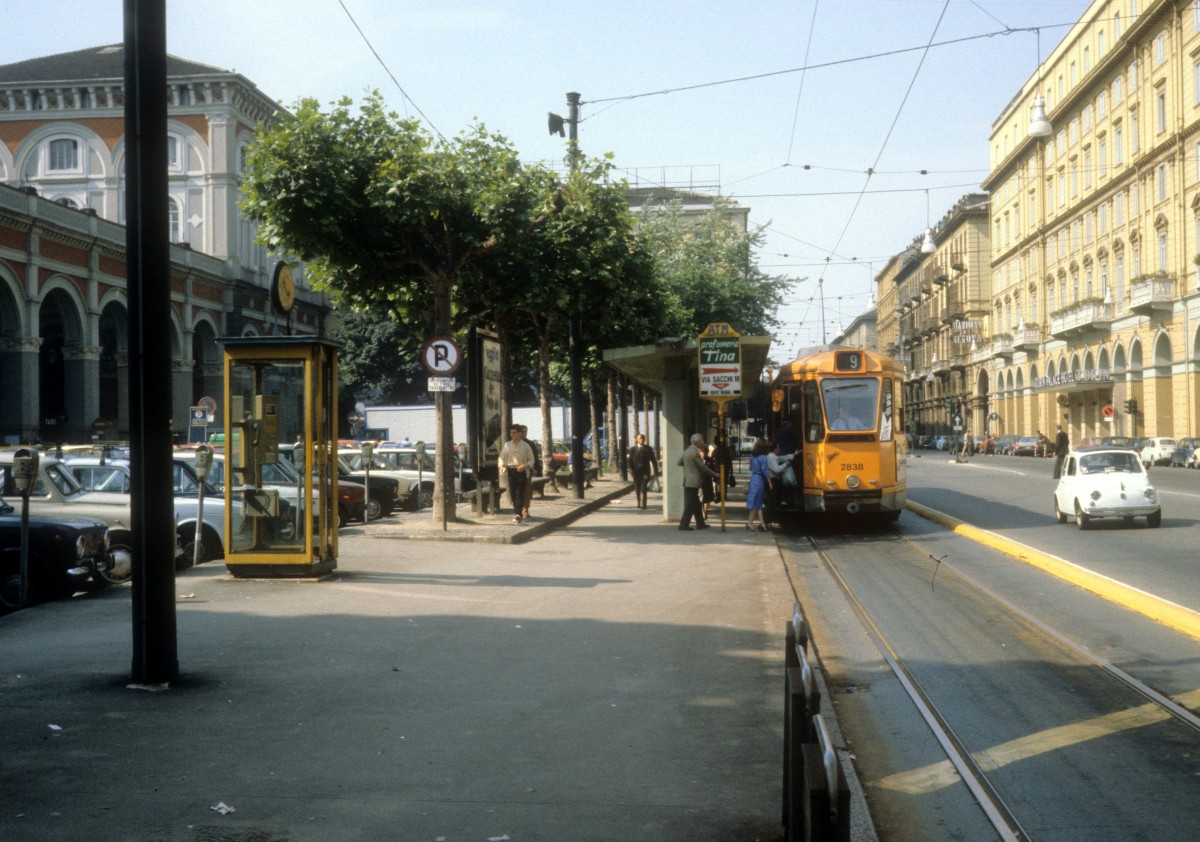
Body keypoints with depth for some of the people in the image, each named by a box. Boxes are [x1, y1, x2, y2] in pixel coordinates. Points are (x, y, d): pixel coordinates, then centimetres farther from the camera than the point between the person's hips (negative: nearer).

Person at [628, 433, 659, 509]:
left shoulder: (648, 449, 3)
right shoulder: (633, 449, 6)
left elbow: (653, 460, 5)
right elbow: (630, 460, 4)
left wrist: (656, 471, 2)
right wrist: (631, 469, -11)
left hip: (645, 471, -2)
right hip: (636, 471, 2)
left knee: (643, 488, -13)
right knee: (637, 489, 9)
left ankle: (643, 504, -14)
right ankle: (639, 503, 22)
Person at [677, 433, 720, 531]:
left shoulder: (687, 451, 11)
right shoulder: (695, 453, -15)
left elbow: (679, 462, 20)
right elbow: (702, 467, -12)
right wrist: (714, 474, -3)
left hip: (687, 481, 9)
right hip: (693, 482, -9)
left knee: (696, 504, 15)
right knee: (690, 504, -4)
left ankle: (700, 523, 20)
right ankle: (683, 524, -4)